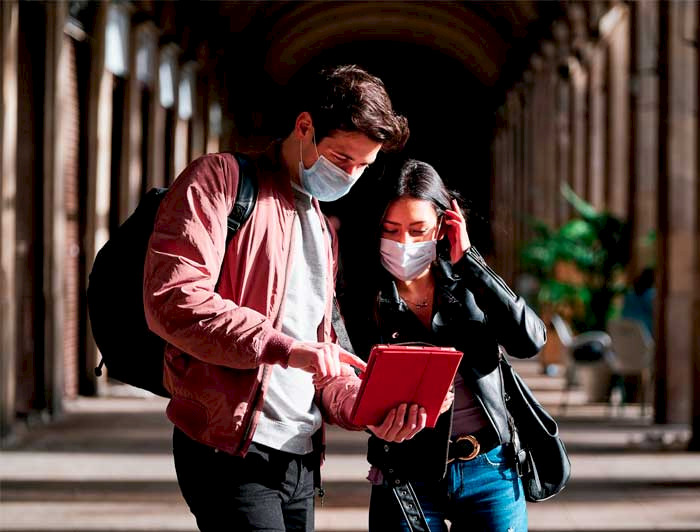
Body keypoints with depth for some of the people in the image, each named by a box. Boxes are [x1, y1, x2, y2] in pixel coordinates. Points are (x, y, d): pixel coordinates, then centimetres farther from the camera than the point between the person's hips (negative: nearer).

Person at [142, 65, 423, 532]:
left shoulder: (324, 232, 23)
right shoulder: (222, 179, -2)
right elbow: (171, 299, -16)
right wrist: (284, 347, -23)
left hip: (301, 461, 8)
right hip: (231, 453, -8)